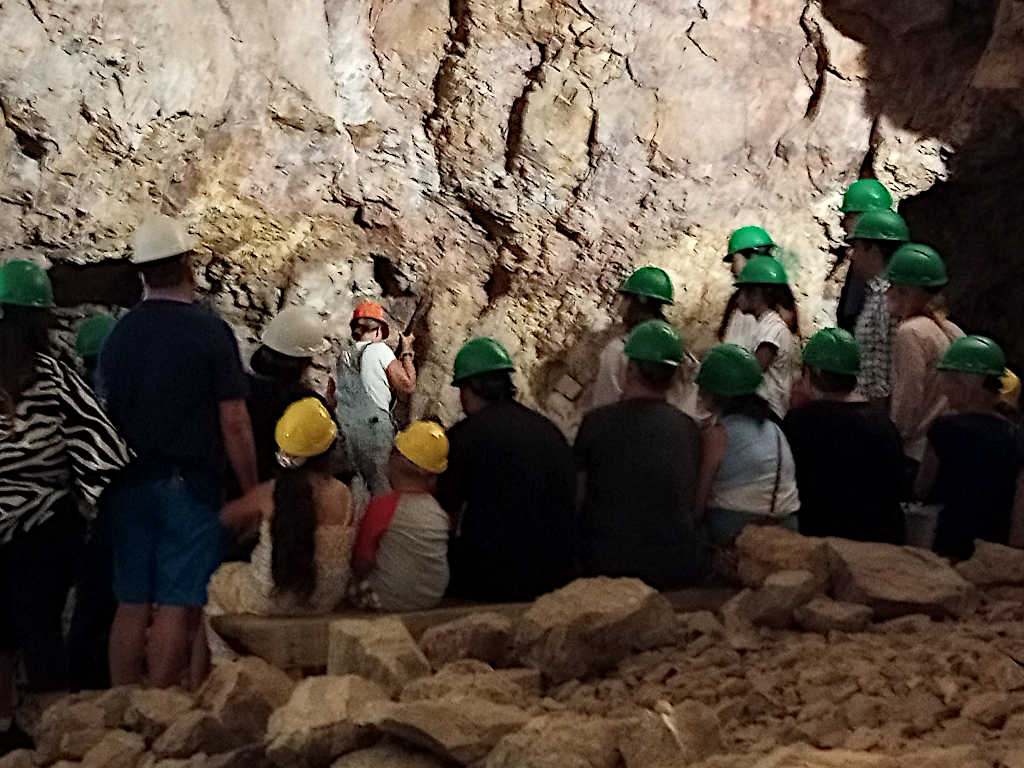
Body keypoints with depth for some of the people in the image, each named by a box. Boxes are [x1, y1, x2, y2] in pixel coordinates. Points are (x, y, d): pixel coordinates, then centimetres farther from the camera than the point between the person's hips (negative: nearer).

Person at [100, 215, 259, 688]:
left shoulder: (119, 334, 6)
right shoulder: (209, 331, -8)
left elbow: (106, 414, 10)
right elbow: (234, 423, -10)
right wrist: (250, 490, -3)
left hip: (130, 485, 5)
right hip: (190, 487, -5)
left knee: (131, 605, 10)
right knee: (176, 608, -1)